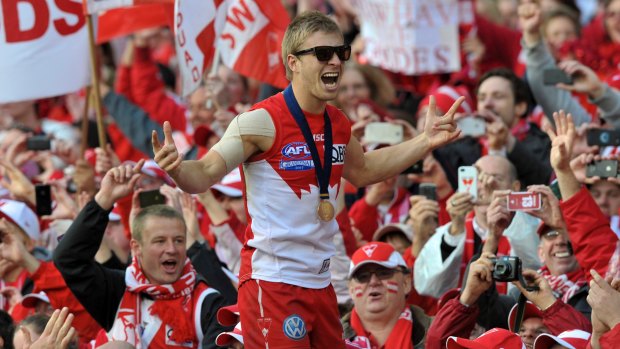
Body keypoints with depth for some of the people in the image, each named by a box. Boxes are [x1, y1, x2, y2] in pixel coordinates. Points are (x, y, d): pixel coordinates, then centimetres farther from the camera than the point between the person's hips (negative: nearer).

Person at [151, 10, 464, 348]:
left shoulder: (337, 123, 8)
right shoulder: (262, 121, -14)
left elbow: (363, 171, 28)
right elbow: (205, 174, -16)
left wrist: (425, 142, 22)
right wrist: (176, 169, -38)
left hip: (319, 280, 8)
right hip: (272, 280, -8)